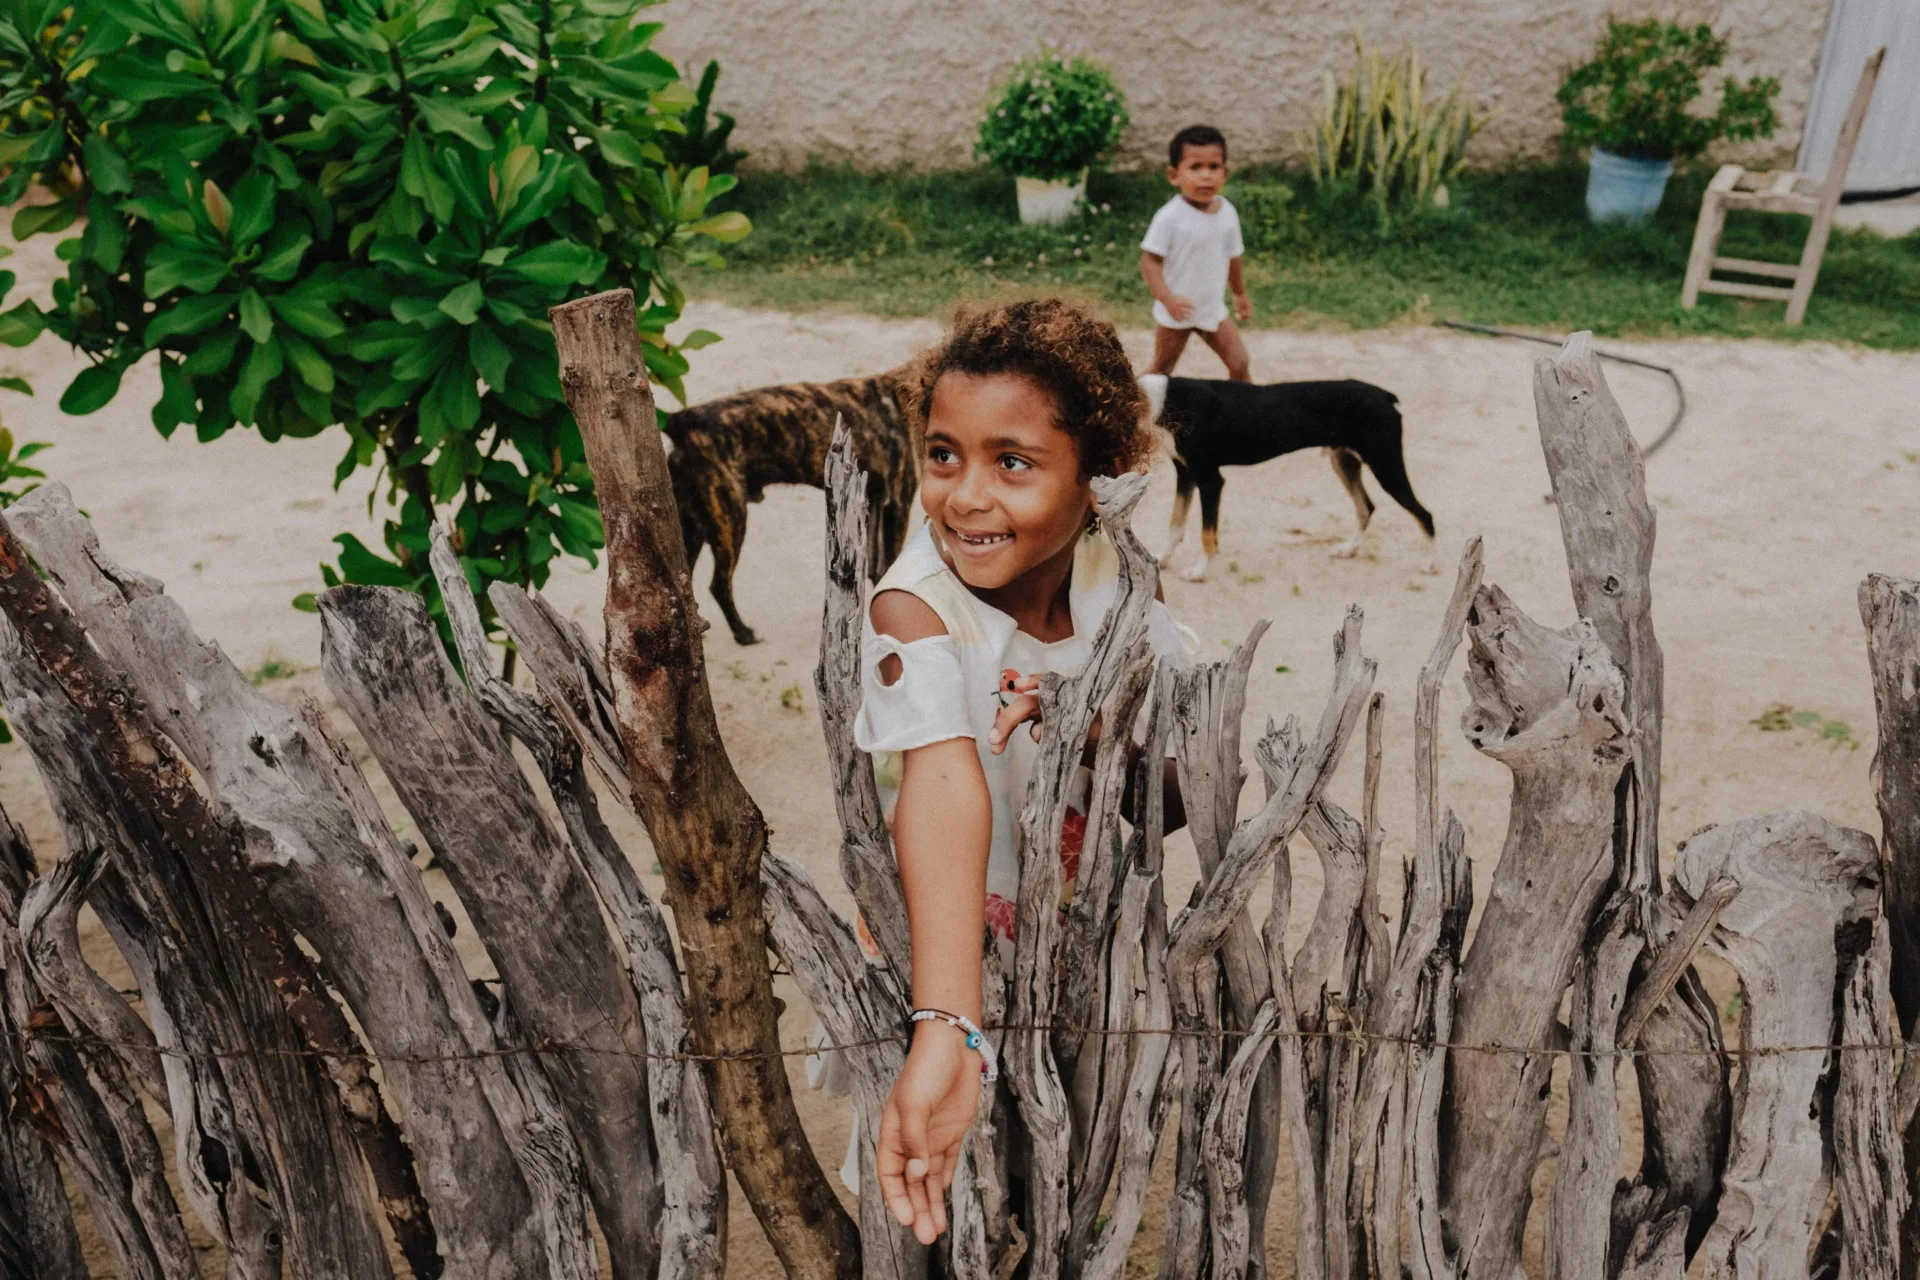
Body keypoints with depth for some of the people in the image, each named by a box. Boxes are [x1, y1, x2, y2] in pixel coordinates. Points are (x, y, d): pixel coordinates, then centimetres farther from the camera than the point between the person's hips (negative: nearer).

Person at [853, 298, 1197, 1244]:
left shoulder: (1120, 583, -11)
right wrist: (946, 1033, -53)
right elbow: (945, 788, -41)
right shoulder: (914, 610, -24)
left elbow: (1188, 807, -8)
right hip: (958, 968, -3)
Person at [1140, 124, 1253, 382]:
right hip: (1176, 312, -5)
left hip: (1214, 309, 5)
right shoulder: (1170, 217, -22)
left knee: (1239, 364, 6)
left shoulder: (1227, 212, -4)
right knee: (1161, 371, 10)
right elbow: (1149, 261, -22)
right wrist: (1167, 298, -34)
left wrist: (1240, 294, 23)